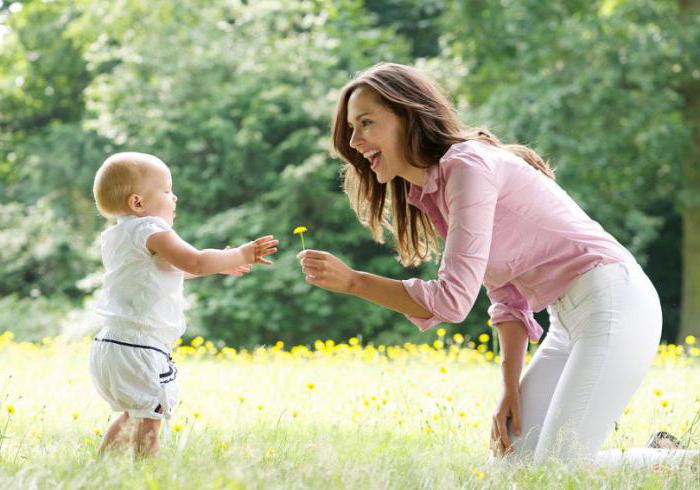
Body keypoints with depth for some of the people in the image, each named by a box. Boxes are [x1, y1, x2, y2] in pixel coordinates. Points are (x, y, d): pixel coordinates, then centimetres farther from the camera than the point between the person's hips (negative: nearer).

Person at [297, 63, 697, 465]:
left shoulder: (469, 165, -16)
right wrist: (511, 387, 3)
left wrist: (351, 281, -17)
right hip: (569, 319, 10)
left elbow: (453, 299, -23)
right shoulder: (429, 193, 13)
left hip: (614, 301, -10)